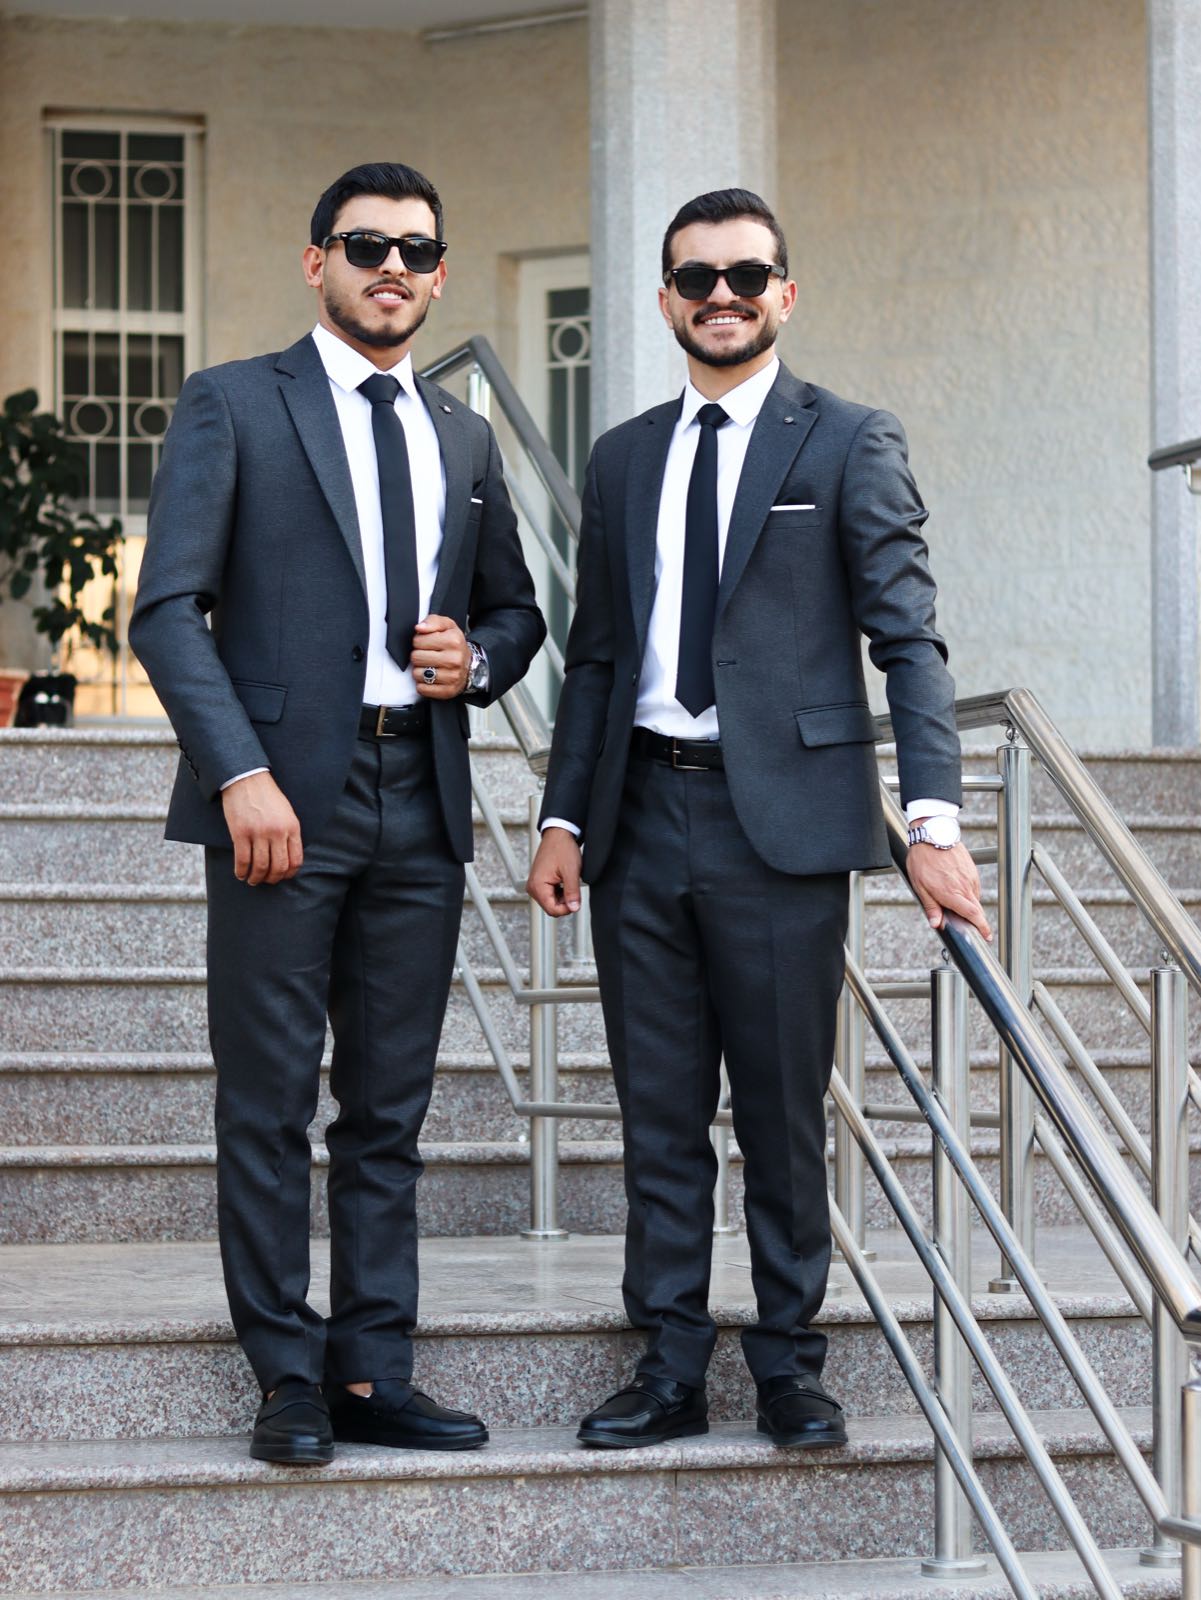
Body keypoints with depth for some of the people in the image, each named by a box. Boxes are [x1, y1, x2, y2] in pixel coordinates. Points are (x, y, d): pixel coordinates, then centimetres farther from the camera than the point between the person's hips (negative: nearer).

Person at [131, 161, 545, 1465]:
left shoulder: (464, 438, 18)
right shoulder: (232, 406, 2)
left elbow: (516, 610, 26)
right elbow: (167, 609, -6)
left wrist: (477, 658, 1)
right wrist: (240, 774, -17)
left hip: (421, 797, 5)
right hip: (282, 794, -5)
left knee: (390, 1108, 7)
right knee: (268, 1102, -1)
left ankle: (371, 1376, 12)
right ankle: (289, 1380, 6)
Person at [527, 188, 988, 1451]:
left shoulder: (848, 445, 1)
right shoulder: (623, 459, 15)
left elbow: (907, 639, -5)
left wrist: (934, 820, -15)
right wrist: (565, 817, 10)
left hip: (781, 818, -4)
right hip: (642, 818, 4)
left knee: (784, 1111, 2)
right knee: (659, 1113, 7)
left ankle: (789, 1367, 14)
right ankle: (670, 1370, 14)